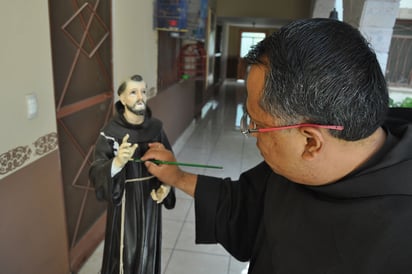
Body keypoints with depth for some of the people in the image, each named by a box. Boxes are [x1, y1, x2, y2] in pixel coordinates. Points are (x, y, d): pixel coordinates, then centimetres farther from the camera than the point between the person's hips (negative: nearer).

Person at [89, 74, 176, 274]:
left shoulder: (156, 127, -6)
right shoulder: (111, 131, -17)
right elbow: (96, 173, -23)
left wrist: (166, 185, -16)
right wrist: (117, 163, -43)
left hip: (150, 200, 4)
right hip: (124, 203, -3)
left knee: (148, 252, 19)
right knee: (125, 253, 10)